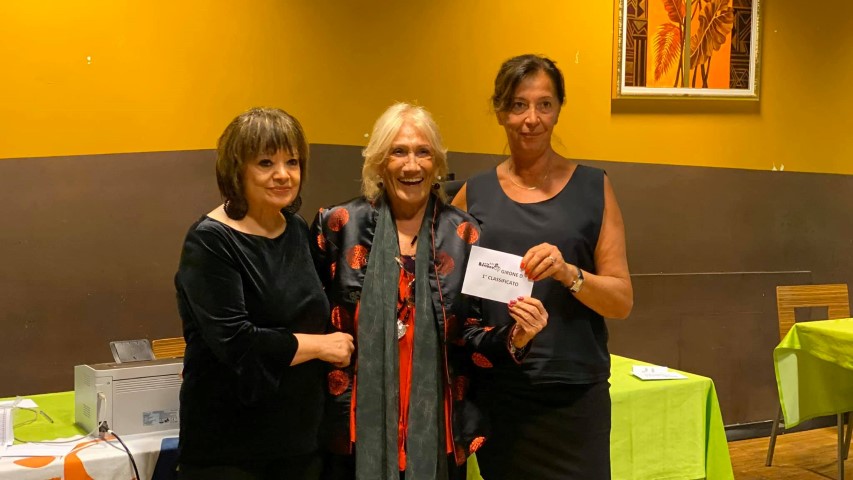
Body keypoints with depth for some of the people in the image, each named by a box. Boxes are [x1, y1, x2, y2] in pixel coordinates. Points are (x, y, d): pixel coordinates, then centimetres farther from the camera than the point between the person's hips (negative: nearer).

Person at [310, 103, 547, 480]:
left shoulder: (463, 236, -1)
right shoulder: (339, 225, -3)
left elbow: (467, 339, 1)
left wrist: (514, 337, -18)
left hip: (435, 426, 1)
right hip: (354, 426, -1)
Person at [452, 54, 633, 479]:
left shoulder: (593, 189, 2)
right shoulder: (474, 194, 5)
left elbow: (622, 300, -1)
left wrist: (568, 273, -19)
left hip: (575, 393, -1)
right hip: (497, 392, 1)